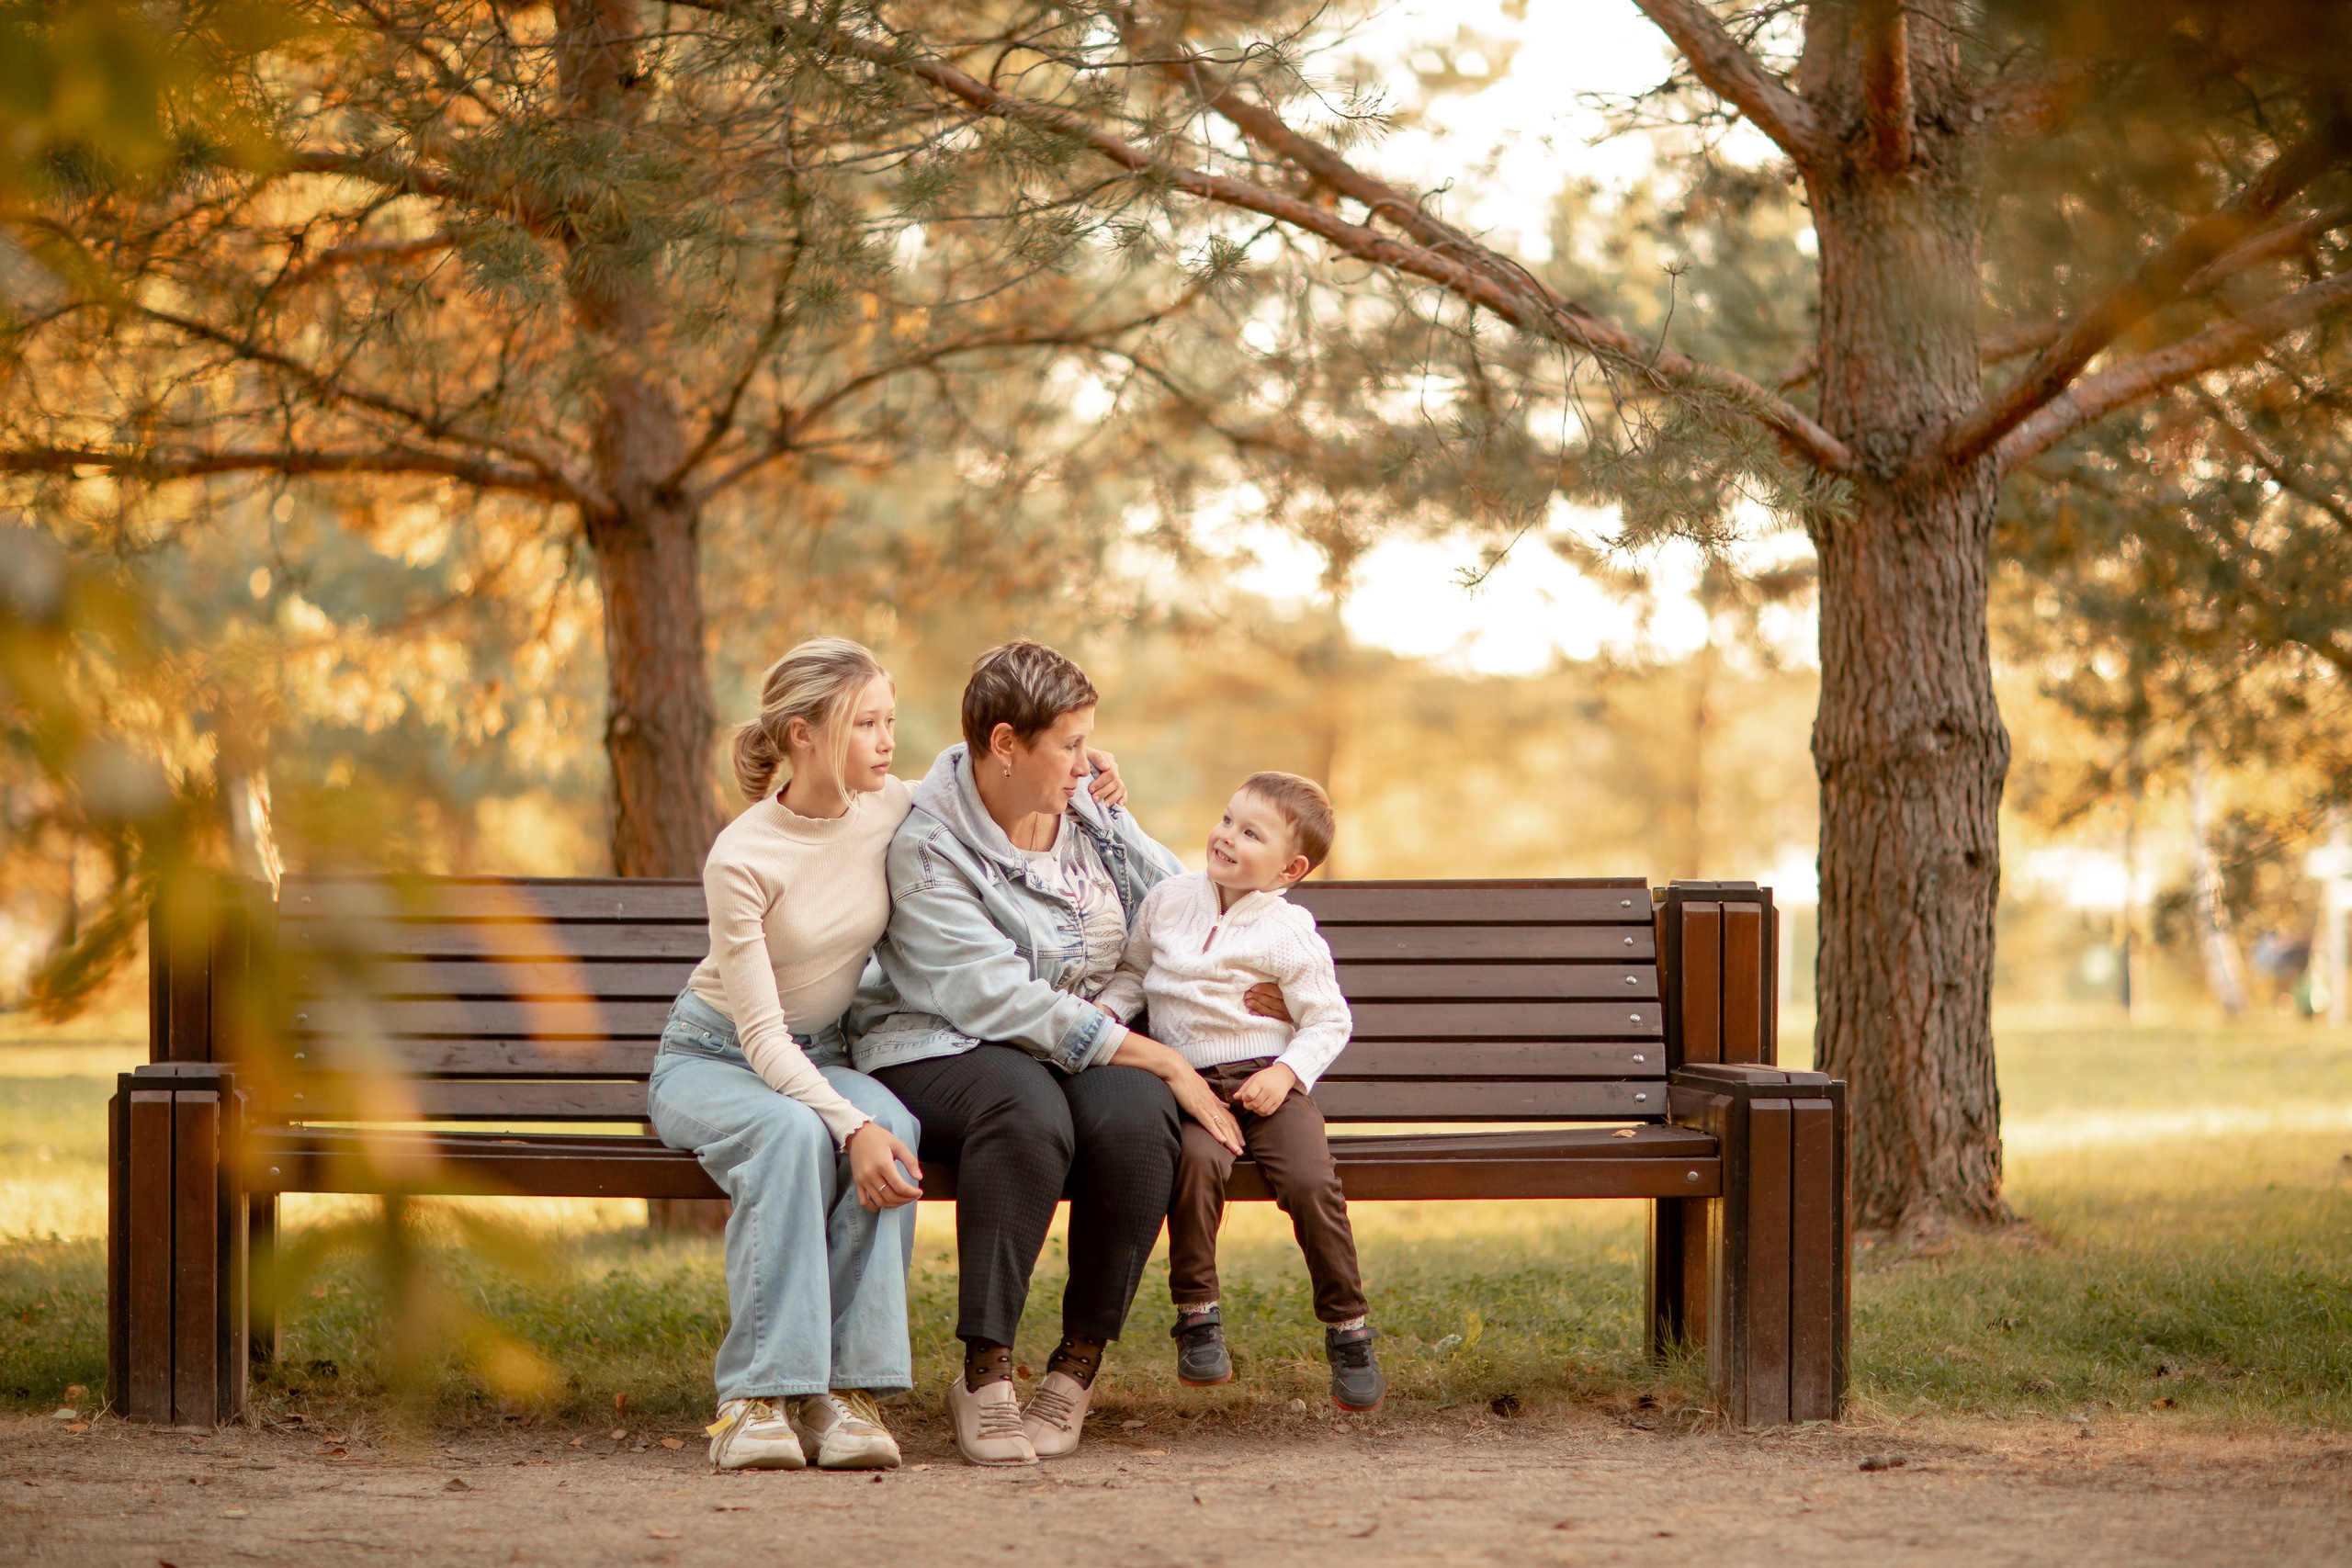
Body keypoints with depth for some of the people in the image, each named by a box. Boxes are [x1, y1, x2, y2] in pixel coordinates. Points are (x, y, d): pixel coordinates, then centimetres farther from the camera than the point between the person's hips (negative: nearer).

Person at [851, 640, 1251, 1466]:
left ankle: (1078, 1365, -18)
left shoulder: (1089, 812, 9)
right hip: (943, 1051, -5)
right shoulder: (926, 846, -12)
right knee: (1028, 1108, -39)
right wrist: (1166, 1063, -20)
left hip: (1090, 1047, 5)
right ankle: (984, 1376, -32)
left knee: (1133, 1116, -31)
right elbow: (1003, 1000, -20)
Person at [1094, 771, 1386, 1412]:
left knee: (1310, 1180, -25)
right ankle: (1196, 1313, -19)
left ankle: (1347, 1328, -6)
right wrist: (1105, 1009, 3)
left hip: (1267, 1082, -1)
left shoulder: (1290, 935, -2)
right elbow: (1134, 969, 22)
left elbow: (1329, 1022, 2)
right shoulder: (1168, 901, 8)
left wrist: (1287, 1073, -13)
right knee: (1197, 1159, -32)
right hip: (1190, 1081, 2)